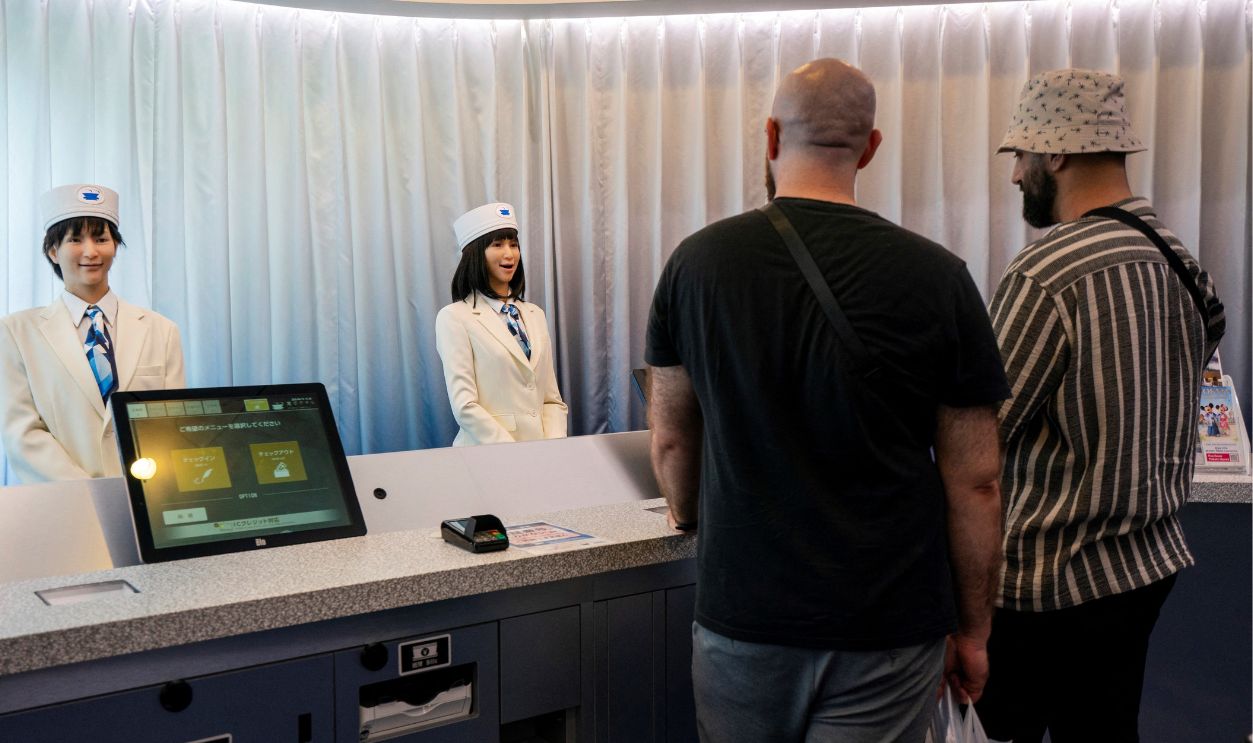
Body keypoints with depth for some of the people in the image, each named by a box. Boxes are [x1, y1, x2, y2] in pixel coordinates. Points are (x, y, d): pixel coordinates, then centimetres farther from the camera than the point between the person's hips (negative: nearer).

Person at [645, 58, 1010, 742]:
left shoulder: (696, 262, -4)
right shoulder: (937, 277, -8)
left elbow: (670, 436, 6)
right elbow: (974, 481, -5)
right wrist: (973, 630, 7)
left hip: (740, 613, 2)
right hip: (887, 629, -1)